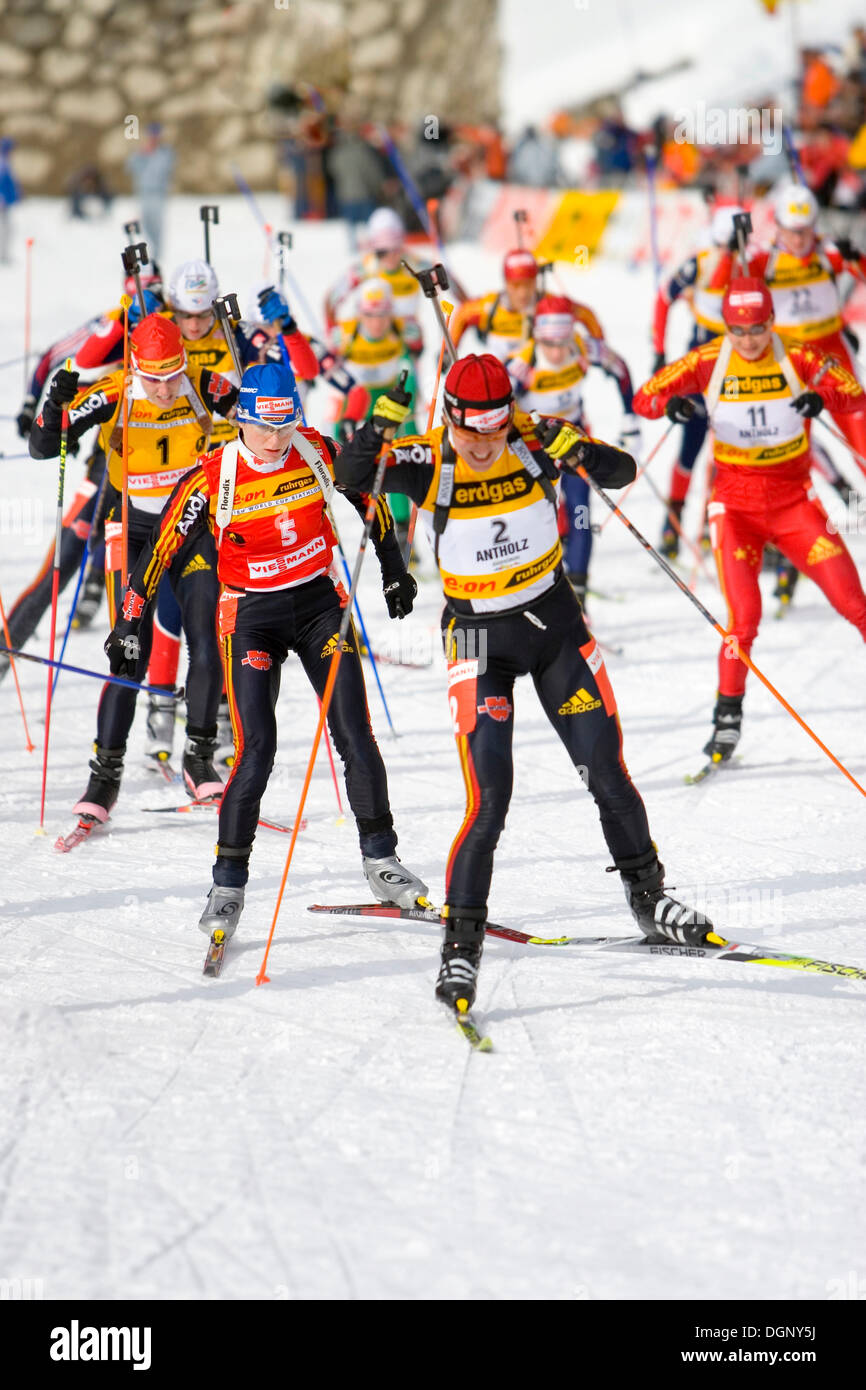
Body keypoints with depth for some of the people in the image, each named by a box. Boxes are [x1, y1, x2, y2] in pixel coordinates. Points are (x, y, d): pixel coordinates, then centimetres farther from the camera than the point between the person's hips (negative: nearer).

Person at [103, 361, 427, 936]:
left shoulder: (319, 453, -7)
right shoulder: (212, 479, -15)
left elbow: (367, 501, 11)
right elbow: (161, 547, -6)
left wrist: (394, 569, 18)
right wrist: (131, 621, -6)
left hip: (321, 601, 3)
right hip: (252, 614, -3)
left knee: (355, 735, -2)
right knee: (256, 749, -13)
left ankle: (381, 858, 12)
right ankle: (229, 883, -4)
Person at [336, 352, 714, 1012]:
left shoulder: (535, 443, -12)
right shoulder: (427, 461, -14)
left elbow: (623, 472, -15)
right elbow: (350, 477, -24)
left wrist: (577, 448, -35)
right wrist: (381, 423, -40)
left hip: (554, 618, 2)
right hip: (478, 635, -2)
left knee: (607, 773, 7)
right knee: (489, 799, -13)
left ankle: (649, 897, 29)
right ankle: (462, 944, -3)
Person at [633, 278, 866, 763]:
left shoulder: (796, 357, -8)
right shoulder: (709, 362, -7)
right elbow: (644, 398, -5)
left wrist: (823, 398, -36)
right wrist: (669, 403, -28)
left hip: (794, 499, 1)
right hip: (737, 504, -1)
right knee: (744, 617, -11)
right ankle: (728, 719, 1)